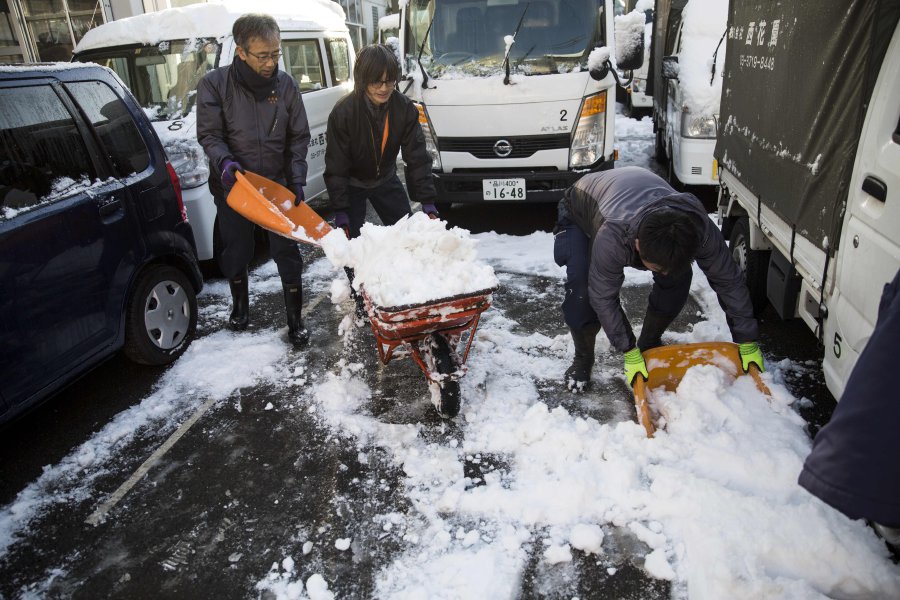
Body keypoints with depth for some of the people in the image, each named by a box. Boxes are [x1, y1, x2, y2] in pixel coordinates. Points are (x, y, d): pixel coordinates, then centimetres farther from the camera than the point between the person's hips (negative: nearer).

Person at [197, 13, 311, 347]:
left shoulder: (286, 85, -5)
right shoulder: (215, 84, -11)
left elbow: (298, 138, 1)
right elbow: (209, 134, -8)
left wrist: (296, 180, -9)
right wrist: (224, 161, -28)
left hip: (277, 184, 1)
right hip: (232, 185, 0)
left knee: (287, 254, 0)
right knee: (236, 253, 14)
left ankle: (295, 321, 13)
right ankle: (240, 307, 38)